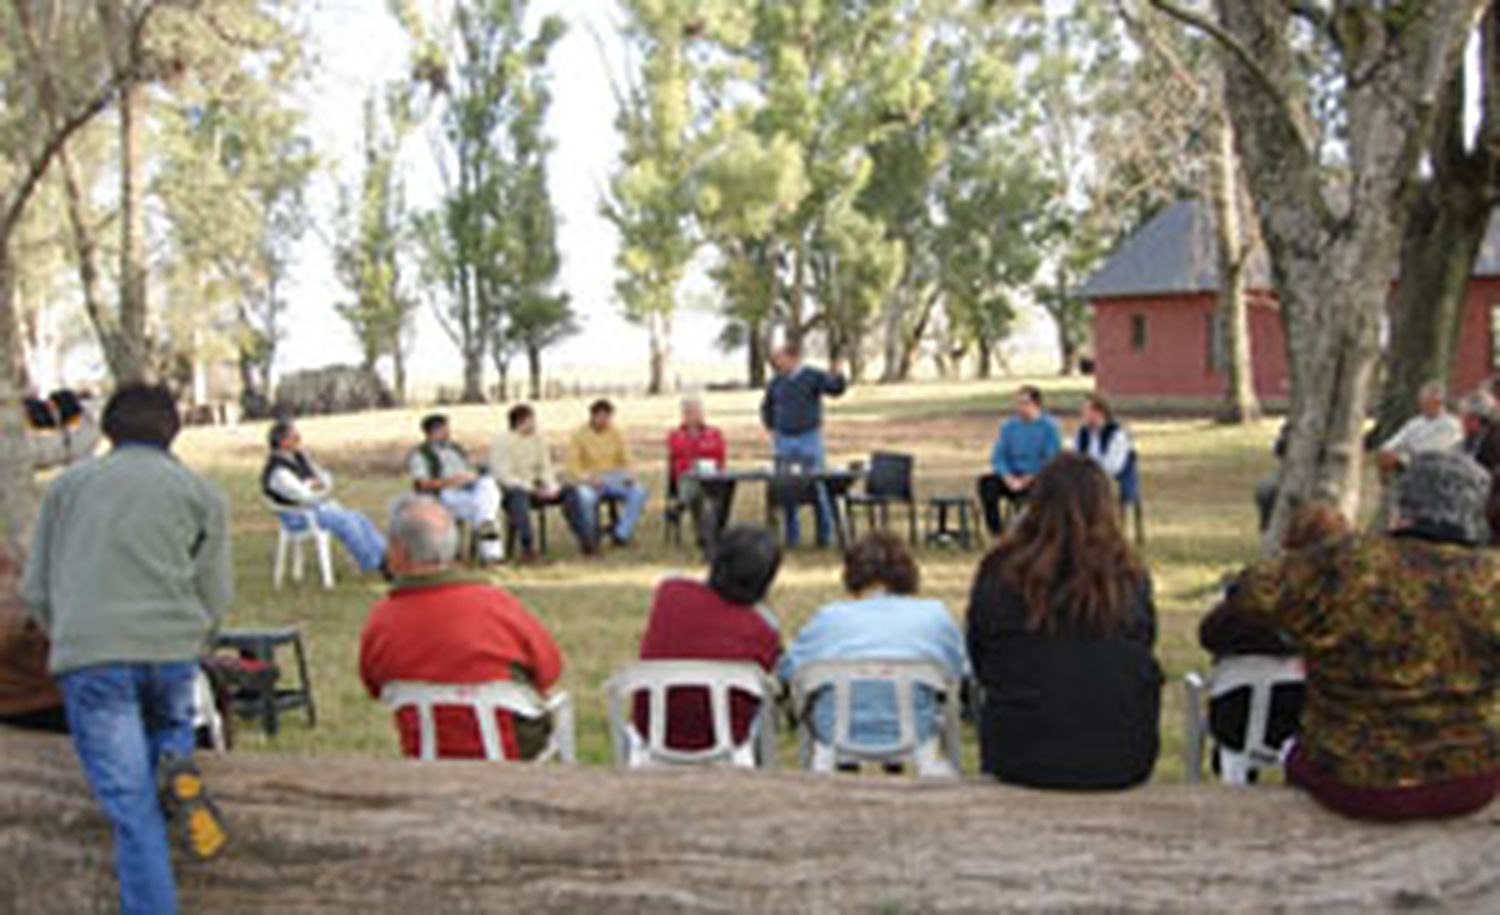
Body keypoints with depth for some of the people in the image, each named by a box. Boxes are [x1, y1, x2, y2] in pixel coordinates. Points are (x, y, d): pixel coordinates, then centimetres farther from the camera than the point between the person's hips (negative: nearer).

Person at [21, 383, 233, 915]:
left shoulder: (68, 485, 19)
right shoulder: (201, 493, 15)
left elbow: (36, 591, 17)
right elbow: (215, 598, 11)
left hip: (89, 657, 0)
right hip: (172, 650, 0)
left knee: (131, 808, 1)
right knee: (170, 724, 29)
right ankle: (177, 772, -3)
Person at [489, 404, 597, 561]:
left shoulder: (538, 439, 7)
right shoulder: (502, 441, -13)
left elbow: (546, 468, 9)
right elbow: (503, 476, -18)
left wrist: (552, 487, -12)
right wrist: (534, 490, -22)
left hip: (534, 488, 6)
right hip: (510, 490, -6)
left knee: (570, 491, -12)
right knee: (519, 495, -41)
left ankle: (586, 540, -15)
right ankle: (527, 548, -42)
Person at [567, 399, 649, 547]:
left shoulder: (615, 433, 8)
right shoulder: (580, 434, -3)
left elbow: (626, 460, 10)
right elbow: (573, 465, -6)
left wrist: (629, 476, -11)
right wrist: (587, 479, -24)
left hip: (615, 478, 3)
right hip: (591, 480, -3)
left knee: (639, 492, -27)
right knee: (585, 497, -39)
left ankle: (621, 534, -18)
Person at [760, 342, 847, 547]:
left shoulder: (813, 377, -5)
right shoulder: (776, 382, 7)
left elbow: (836, 388, -18)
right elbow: (766, 406, 22)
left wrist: (837, 374, -37)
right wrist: (770, 428, 10)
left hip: (808, 439, -4)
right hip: (783, 441, 4)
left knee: (816, 488, -2)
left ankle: (825, 534, 7)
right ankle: (791, 536, 16)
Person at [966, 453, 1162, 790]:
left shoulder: (999, 577, -11)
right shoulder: (1130, 580, -9)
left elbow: (979, 667, 3)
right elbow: (1145, 651, 8)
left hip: (1020, 762, -1)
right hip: (1122, 764, 1)